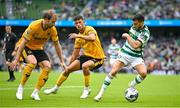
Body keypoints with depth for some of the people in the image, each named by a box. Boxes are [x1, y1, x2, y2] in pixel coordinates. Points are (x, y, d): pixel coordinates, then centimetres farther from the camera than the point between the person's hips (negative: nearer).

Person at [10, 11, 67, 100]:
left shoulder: (52, 29, -13)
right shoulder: (34, 26, -29)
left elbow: (57, 45, 0)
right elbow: (23, 42, -26)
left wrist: (62, 61, -1)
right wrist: (16, 59, -29)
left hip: (39, 49, 5)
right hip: (26, 47, -5)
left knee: (47, 66, -16)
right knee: (33, 62, -34)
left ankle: (35, 92, -5)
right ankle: (20, 88, -19)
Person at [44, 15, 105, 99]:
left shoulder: (89, 29, -13)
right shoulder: (78, 38, 7)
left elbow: (93, 38, -37)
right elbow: (75, 54, 13)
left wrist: (79, 36, -37)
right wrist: (69, 64, 11)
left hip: (97, 57, -7)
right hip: (86, 55, 7)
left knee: (85, 65, -36)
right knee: (68, 69, -1)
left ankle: (87, 89, -15)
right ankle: (55, 88, 19)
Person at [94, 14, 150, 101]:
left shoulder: (145, 33, -21)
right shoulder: (134, 26, -1)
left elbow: (135, 45, -31)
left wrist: (127, 36, -20)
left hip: (136, 56, -3)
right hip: (125, 54, 3)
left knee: (143, 73, -26)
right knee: (113, 72, -14)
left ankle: (132, 86, 3)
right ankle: (101, 93, -8)